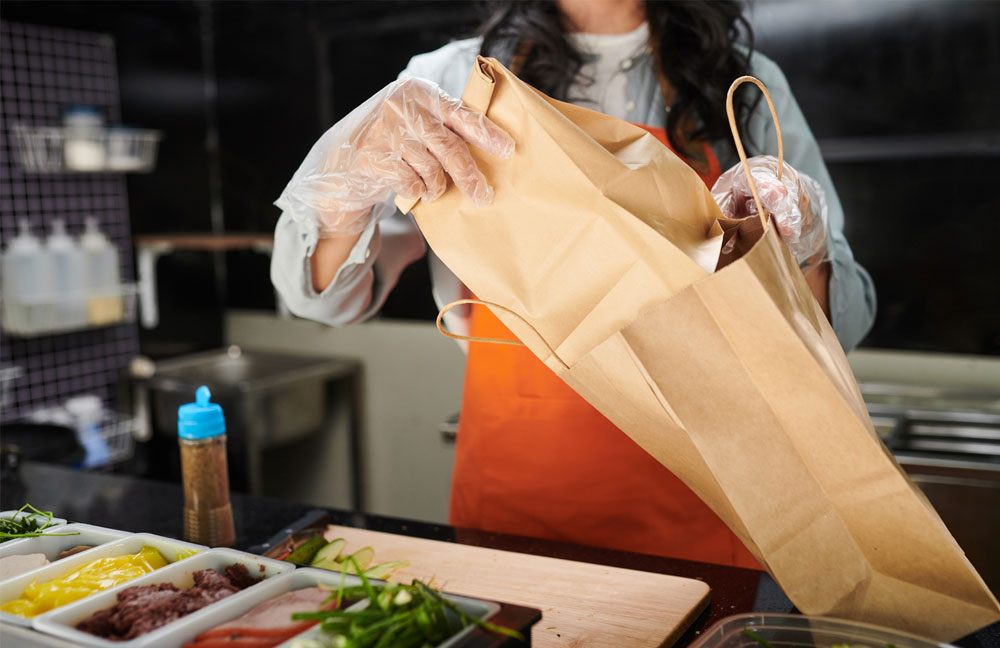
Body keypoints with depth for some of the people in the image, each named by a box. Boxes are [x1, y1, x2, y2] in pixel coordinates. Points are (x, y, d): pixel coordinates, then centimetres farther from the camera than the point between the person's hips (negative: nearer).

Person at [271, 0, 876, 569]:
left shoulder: (748, 85, 3)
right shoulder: (451, 82, 0)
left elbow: (841, 326, 2)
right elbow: (323, 294, -4)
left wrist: (802, 252, -21)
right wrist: (347, 180, -25)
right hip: (507, 519, 0)